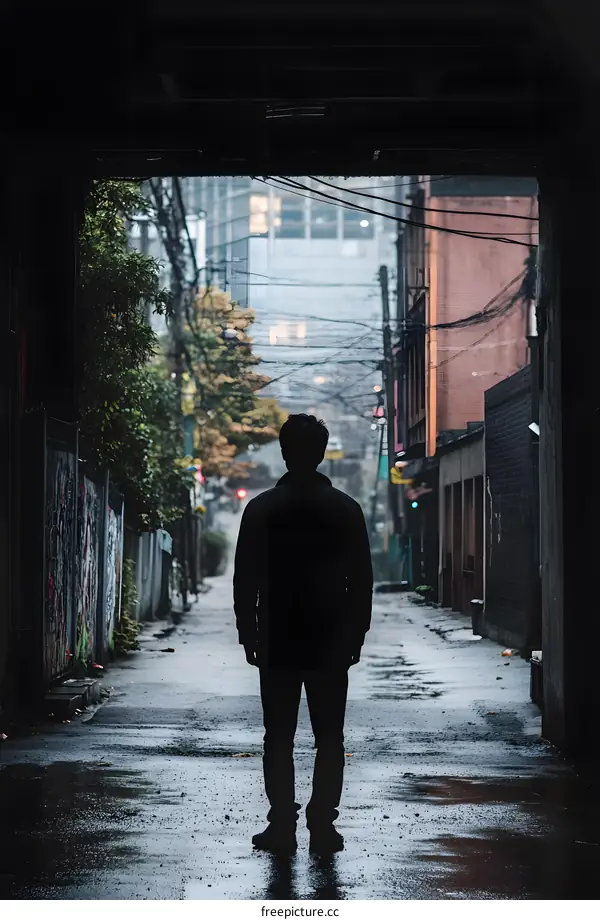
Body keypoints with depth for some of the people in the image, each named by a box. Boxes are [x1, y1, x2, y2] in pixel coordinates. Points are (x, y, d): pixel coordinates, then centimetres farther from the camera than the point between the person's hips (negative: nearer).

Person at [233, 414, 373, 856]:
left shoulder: (261, 509, -2)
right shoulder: (346, 509, -1)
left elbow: (245, 580, -1)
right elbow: (362, 580, 1)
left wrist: (249, 634, 6)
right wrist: (355, 635, 8)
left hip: (277, 642, 0)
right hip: (330, 642, 0)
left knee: (279, 737, 5)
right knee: (329, 738, 5)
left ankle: (282, 825, 2)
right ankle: (323, 824, 2)